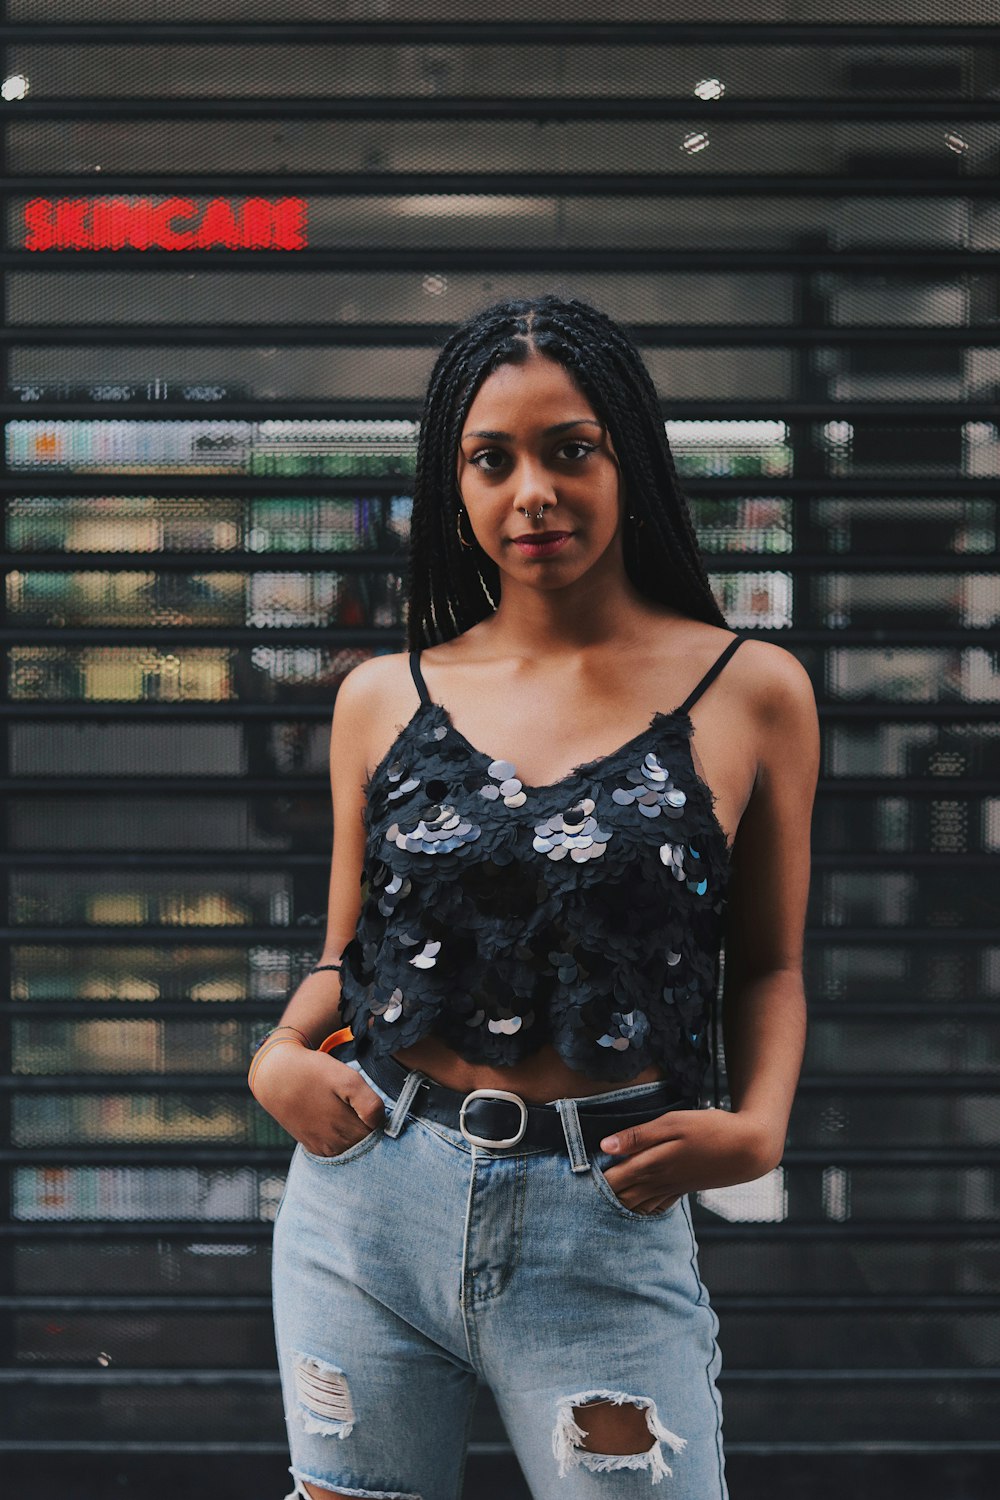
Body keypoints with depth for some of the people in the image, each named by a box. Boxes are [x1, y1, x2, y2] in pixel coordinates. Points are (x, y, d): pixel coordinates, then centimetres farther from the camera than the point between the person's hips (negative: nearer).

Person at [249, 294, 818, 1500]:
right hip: (365, 1206, 3)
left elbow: (768, 964, 7)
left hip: (606, 1224, -2)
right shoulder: (383, 698, 5)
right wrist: (281, 1057, -6)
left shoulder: (751, 691, 0)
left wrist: (758, 1125, -10)